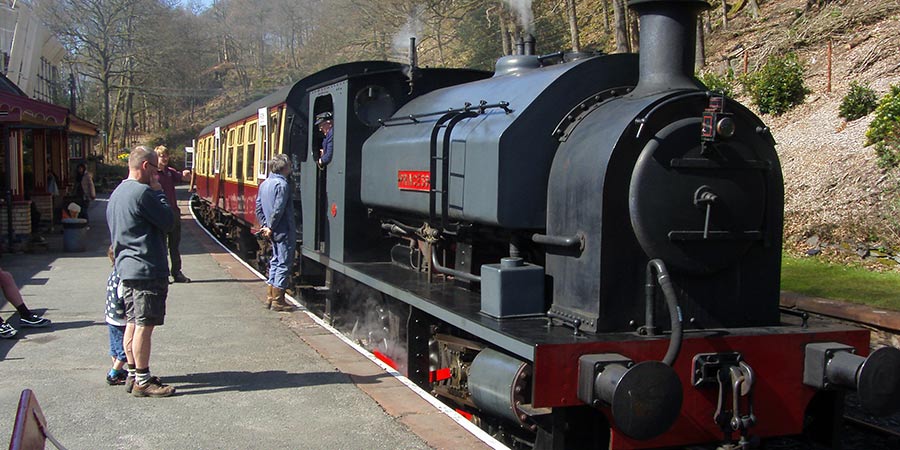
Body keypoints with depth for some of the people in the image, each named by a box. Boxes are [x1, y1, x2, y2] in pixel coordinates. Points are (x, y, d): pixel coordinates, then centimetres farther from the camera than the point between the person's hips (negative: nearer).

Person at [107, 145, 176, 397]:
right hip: (148, 270, -10)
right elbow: (168, 222, -12)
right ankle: (143, 382, 1)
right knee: (145, 326, -4)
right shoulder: (142, 192, -17)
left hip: (126, 269, 10)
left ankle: (134, 375, 21)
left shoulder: (116, 194, 14)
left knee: (132, 324, 14)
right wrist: (158, 192, -5)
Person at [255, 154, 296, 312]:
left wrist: (264, 225, 11)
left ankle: (270, 296, 20)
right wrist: (271, 228, -12)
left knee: (275, 262, 17)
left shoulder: (264, 184, 11)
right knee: (284, 263, -3)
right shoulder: (282, 184, -17)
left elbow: (258, 207, 13)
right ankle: (277, 300, -1)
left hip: (274, 233, 9)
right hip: (284, 232, -9)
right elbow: (278, 209, -21)